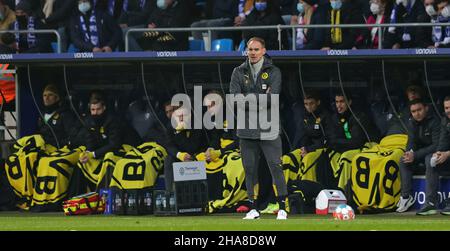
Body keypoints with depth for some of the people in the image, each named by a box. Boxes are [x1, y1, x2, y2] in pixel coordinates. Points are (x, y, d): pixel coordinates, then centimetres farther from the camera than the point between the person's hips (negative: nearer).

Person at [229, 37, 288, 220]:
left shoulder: (273, 72, 3)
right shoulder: (239, 72, 10)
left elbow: (272, 97, -10)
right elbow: (234, 97, -4)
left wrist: (248, 98, -11)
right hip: (246, 128, 3)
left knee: (275, 166, -7)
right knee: (249, 168, 5)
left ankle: (282, 208, -3)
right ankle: (253, 209, 12)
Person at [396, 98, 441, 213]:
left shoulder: (434, 122, -21)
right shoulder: (412, 123, 2)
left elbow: (437, 145, -27)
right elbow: (411, 142, 2)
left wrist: (416, 155, -31)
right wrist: (409, 153, -23)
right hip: (421, 154, 7)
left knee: (430, 160, -37)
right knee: (403, 161, -15)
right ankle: (406, 196, -19)